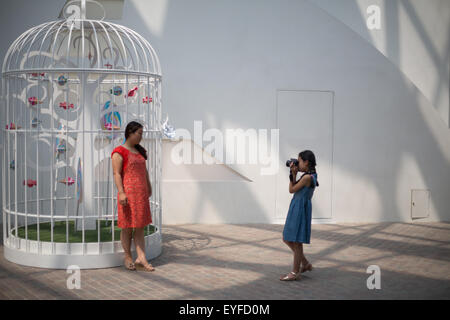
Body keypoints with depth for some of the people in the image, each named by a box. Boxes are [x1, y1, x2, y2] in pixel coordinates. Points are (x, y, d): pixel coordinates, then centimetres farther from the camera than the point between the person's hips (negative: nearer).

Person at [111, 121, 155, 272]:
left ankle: (141, 258, 3)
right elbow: (117, 174, -13)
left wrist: (149, 188, 23)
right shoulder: (119, 152, -8)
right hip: (128, 193, -7)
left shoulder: (139, 151, 16)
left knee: (140, 227, 4)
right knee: (127, 227, 2)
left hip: (141, 194, 7)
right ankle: (128, 257, 13)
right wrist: (121, 193, -21)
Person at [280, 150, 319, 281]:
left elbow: (291, 190, -10)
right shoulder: (310, 176, 12)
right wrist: (294, 174, 9)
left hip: (300, 210, -10)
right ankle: (305, 264, 25)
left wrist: (293, 174, -1)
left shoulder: (307, 177, -18)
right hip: (296, 210, 10)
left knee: (296, 242, -2)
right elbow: (295, 188, 15)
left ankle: (295, 272, 6)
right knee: (287, 239, 16)